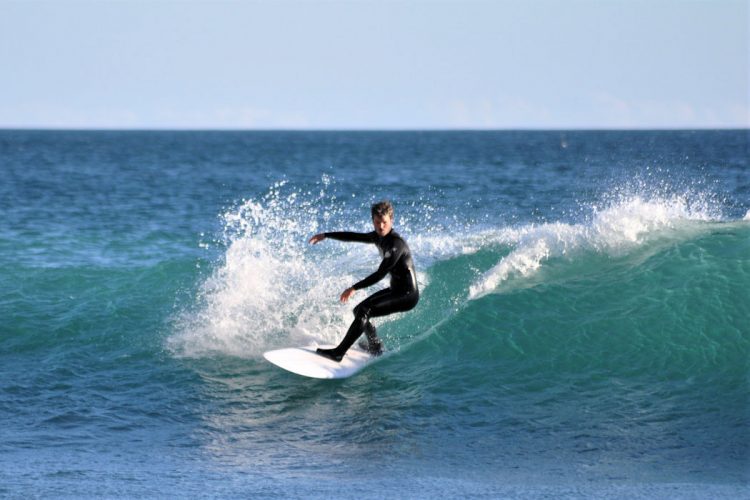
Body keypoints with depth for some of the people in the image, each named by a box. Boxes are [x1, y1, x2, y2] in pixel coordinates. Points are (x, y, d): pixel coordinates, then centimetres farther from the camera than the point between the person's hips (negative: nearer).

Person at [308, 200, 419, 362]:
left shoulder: (396, 244, -22)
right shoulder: (378, 237, 5)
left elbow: (380, 274, -26)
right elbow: (353, 236, 18)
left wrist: (354, 288, -27)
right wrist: (326, 235, 23)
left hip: (407, 295, -10)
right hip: (395, 290, 10)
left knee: (364, 311, -23)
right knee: (358, 311, 19)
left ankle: (339, 353, -24)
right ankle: (375, 348, 35)